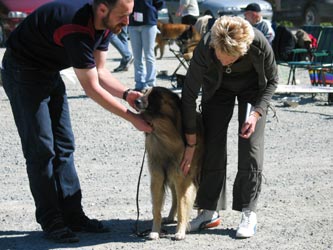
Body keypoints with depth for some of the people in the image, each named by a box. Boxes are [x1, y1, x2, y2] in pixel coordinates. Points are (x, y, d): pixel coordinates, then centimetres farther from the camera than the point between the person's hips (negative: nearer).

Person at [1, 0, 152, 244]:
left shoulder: (104, 23, -8)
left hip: (50, 72, 9)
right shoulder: (77, 29, -35)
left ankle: (72, 215, 12)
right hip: (23, 73, -9)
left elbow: (99, 71, 2)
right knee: (41, 149, -7)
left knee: (64, 145, 7)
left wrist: (126, 93, -15)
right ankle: (51, 222, 0)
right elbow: (92, 88, -28)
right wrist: (132, 117, -22)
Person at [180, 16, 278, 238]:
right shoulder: (205, 48, -36)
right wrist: (191, 144, -23)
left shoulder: (260, 45, -37)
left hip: (253, 86, -1)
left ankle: (249, 213, -3)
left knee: (251, 147, -11)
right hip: (218, 87, 1)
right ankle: (210, 211, 6)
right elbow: (189, 95, -26)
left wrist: (256, 113, -28)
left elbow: (272, 80, -14)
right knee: (213, 147, -5)